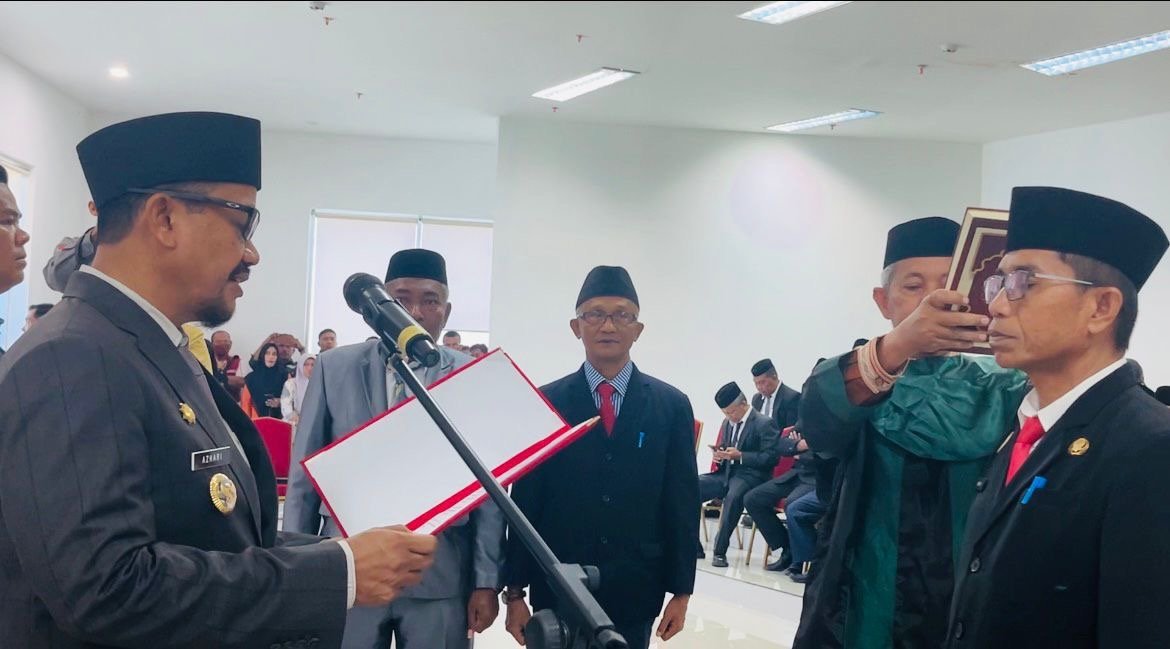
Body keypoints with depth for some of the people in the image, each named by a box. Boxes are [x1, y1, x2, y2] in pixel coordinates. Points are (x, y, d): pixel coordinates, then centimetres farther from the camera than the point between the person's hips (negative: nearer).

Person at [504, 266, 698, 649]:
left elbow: (682, 504, 2)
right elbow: (524, 501, 0)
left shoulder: (671, 406, 2)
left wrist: (681, 592, 0)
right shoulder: (546, 403, 0)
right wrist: (514, 591, -2)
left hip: (635, 593, 1)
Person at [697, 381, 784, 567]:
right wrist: (720, 456, 4)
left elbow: (771, 457, -10)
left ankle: (720, 551, -30)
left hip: (750, 475, -7)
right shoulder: (728, 423, 17)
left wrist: (740, 456, -18)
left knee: (734, 495, -40)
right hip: (726, 472, 7)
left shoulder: (765, 424, -5)